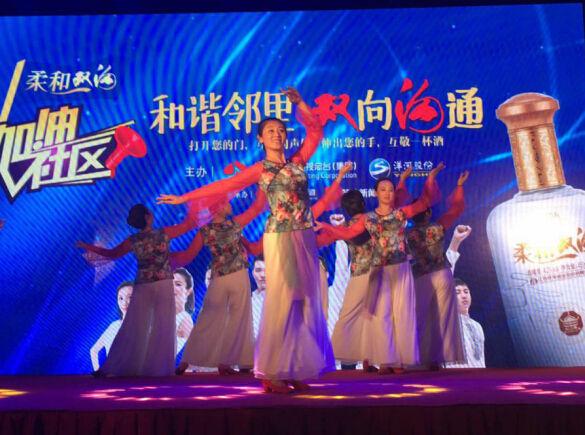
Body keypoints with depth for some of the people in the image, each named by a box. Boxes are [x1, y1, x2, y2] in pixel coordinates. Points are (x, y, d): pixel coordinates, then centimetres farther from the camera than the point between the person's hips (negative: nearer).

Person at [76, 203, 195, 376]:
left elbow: (112, 253, 13)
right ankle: (158, 367, 9)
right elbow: (189, 224, 4)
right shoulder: (165, 233, -5)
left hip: (142, 287, 2)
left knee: (133, 329, 9)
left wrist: (88, 247, 25)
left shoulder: (132, 241, 0)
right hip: (164, 285, -2)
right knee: (163, 328, 6)